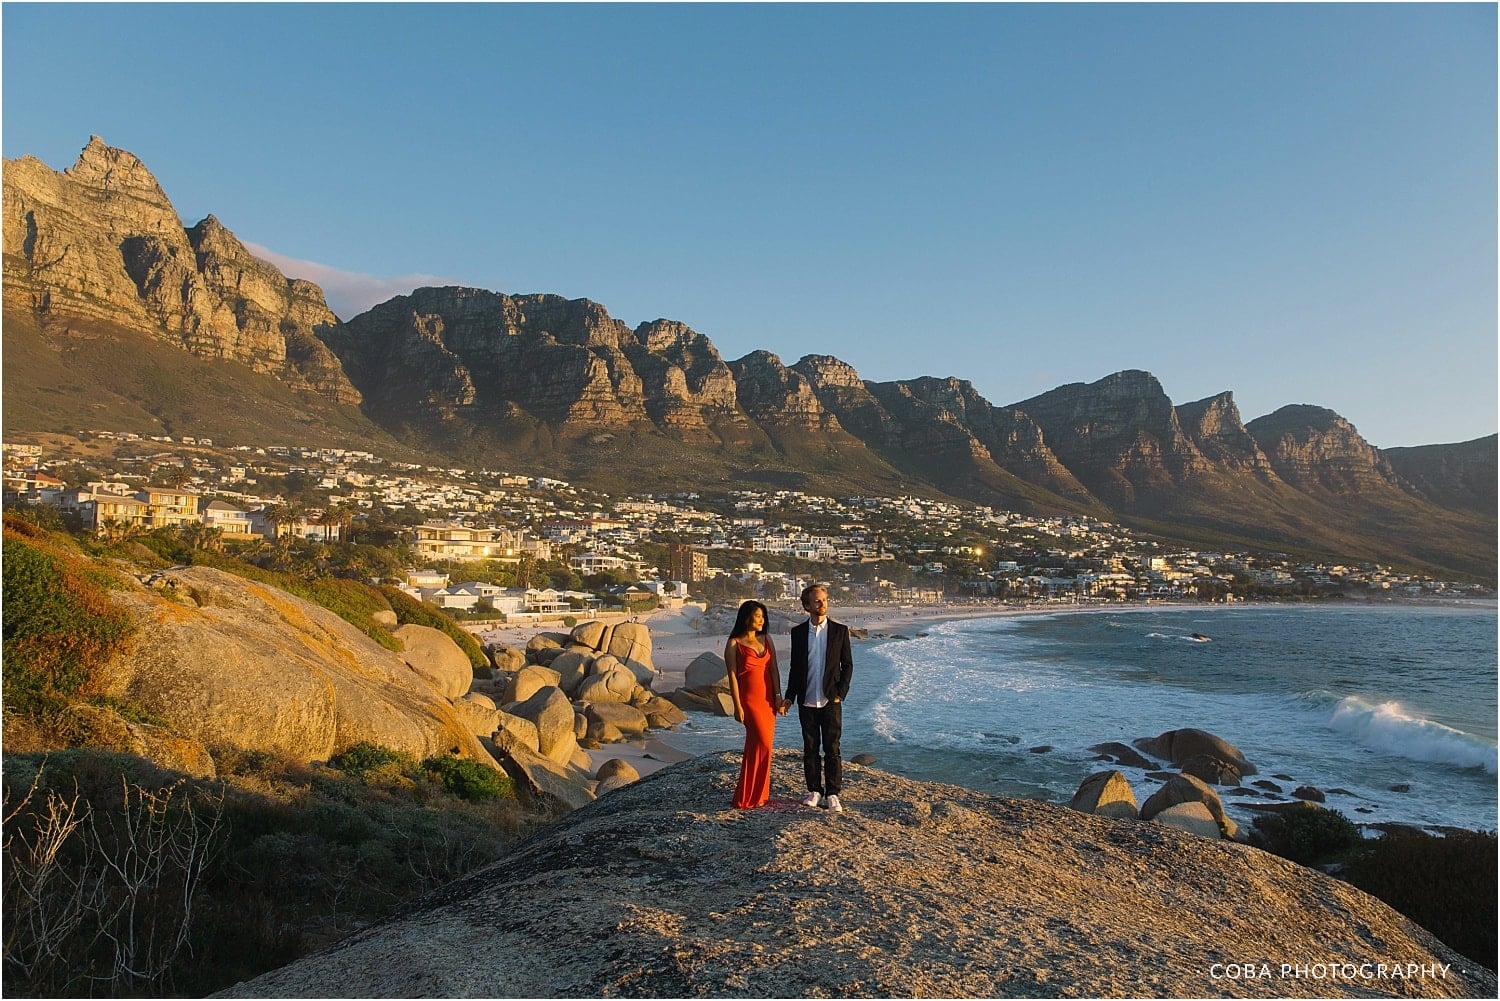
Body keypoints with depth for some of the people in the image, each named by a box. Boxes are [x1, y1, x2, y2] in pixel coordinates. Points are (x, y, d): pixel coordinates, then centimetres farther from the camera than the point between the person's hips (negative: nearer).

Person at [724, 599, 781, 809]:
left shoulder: (766, 640, 10)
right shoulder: (734, 644, -5)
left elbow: (774, 669, 8)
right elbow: (732, 676, -7)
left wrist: (778, 696, -1)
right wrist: (738, 707, -11)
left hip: (768, 699, 5)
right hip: (749, 699, -5)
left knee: (757, 745, 9)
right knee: (762, 744, -9)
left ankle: (758, 793, 18)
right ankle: (749, 797, 1)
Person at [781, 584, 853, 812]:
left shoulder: (840, 630, 0)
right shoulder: (798, 632, 4)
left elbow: (847, 665, 2)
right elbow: (795, 668, 9)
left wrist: (840, 694, -6)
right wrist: (789, 698, 4)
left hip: (831, 701, -2)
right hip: (807, 702, 2)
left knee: (832, 749, 0)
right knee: (810, 749, 9)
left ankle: (832, 794, 8)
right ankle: (814, 791, 20)